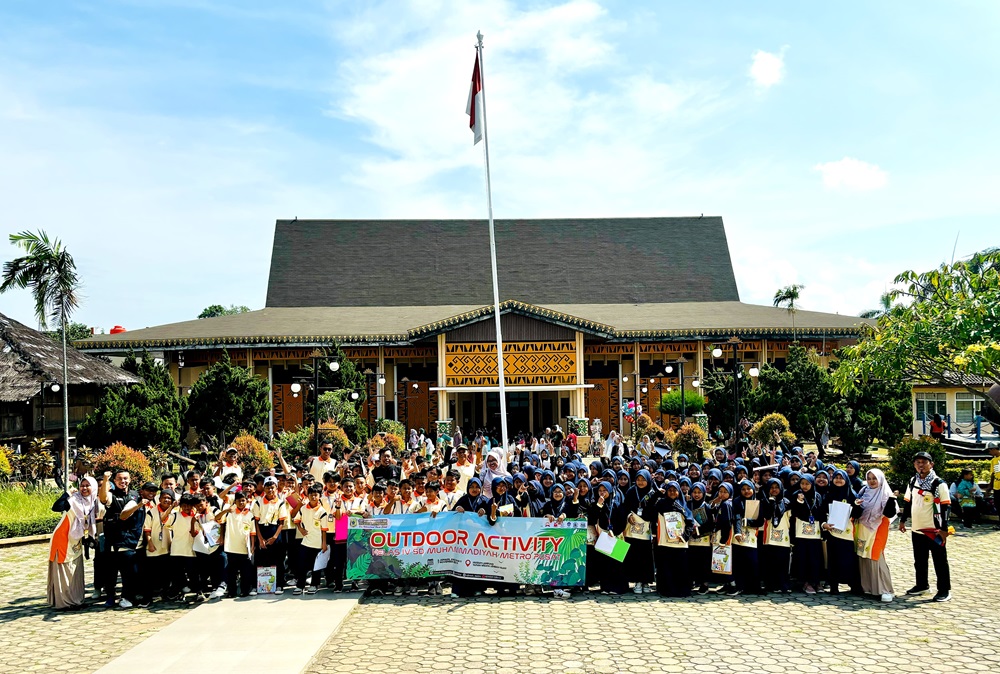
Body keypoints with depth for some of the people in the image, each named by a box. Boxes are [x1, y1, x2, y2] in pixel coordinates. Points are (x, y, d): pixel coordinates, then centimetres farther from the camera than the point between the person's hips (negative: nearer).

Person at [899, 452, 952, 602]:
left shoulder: (939, 484, -11)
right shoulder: (913, 482, 8)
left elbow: (945, 507, -11)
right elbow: (907, 502, 18)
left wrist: (944, 529, -15)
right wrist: (903, 520, 17)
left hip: (935, 530, -6)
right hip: (917, 529, 6)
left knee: (940, 561, 2)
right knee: (919, 561, 15)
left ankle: (944, 590, 11)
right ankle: (922, 585, 29)